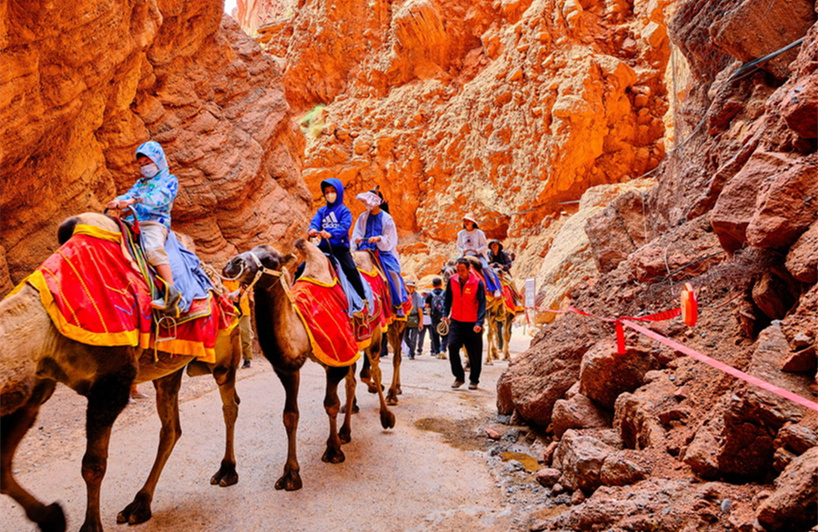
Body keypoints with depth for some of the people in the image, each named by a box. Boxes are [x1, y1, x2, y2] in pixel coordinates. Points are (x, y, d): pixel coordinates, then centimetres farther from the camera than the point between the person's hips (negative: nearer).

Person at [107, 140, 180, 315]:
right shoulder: (140, 183, 33)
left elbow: (161, 198, -8)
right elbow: (129, 195, 14)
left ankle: (172, 295, -45)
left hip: (155, 223, -7)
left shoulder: (169, 180, 14)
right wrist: (118, 201, -12)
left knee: (154, 249, -36)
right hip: (133, 223, 7)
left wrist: (134, 200, -23)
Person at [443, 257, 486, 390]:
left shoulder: (477, 283, -11)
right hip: (456, 321, 3)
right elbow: (448, 299, 14)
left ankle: (474, 380, 23)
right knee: (452, 346, -12)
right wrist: (446, 314, 10)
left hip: (472, 323, -2)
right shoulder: (452, 280, 0)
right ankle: (459, 377, 6)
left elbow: (482, 304, -12)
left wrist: (479, 322, -21)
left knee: (474, 353, 4)